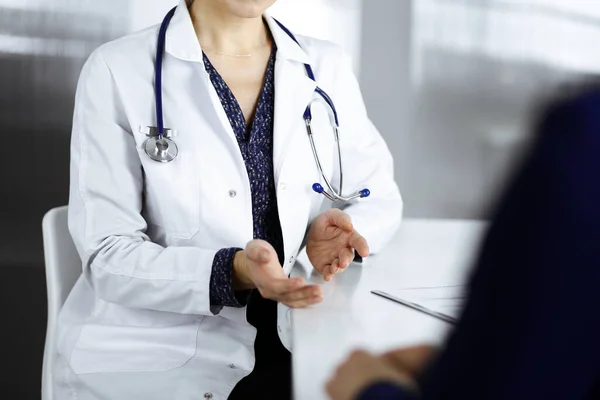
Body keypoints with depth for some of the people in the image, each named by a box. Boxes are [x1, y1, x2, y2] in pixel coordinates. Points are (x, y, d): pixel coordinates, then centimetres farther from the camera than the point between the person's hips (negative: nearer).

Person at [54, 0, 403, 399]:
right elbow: (109, 258, -10)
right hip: (155, 360, -4)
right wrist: (233, 272, -27)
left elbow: (378, 195, 12)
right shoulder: (118, 70, -7)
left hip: (290, 352, 5)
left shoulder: (328, 67, 4)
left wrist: (343, 230, -11)